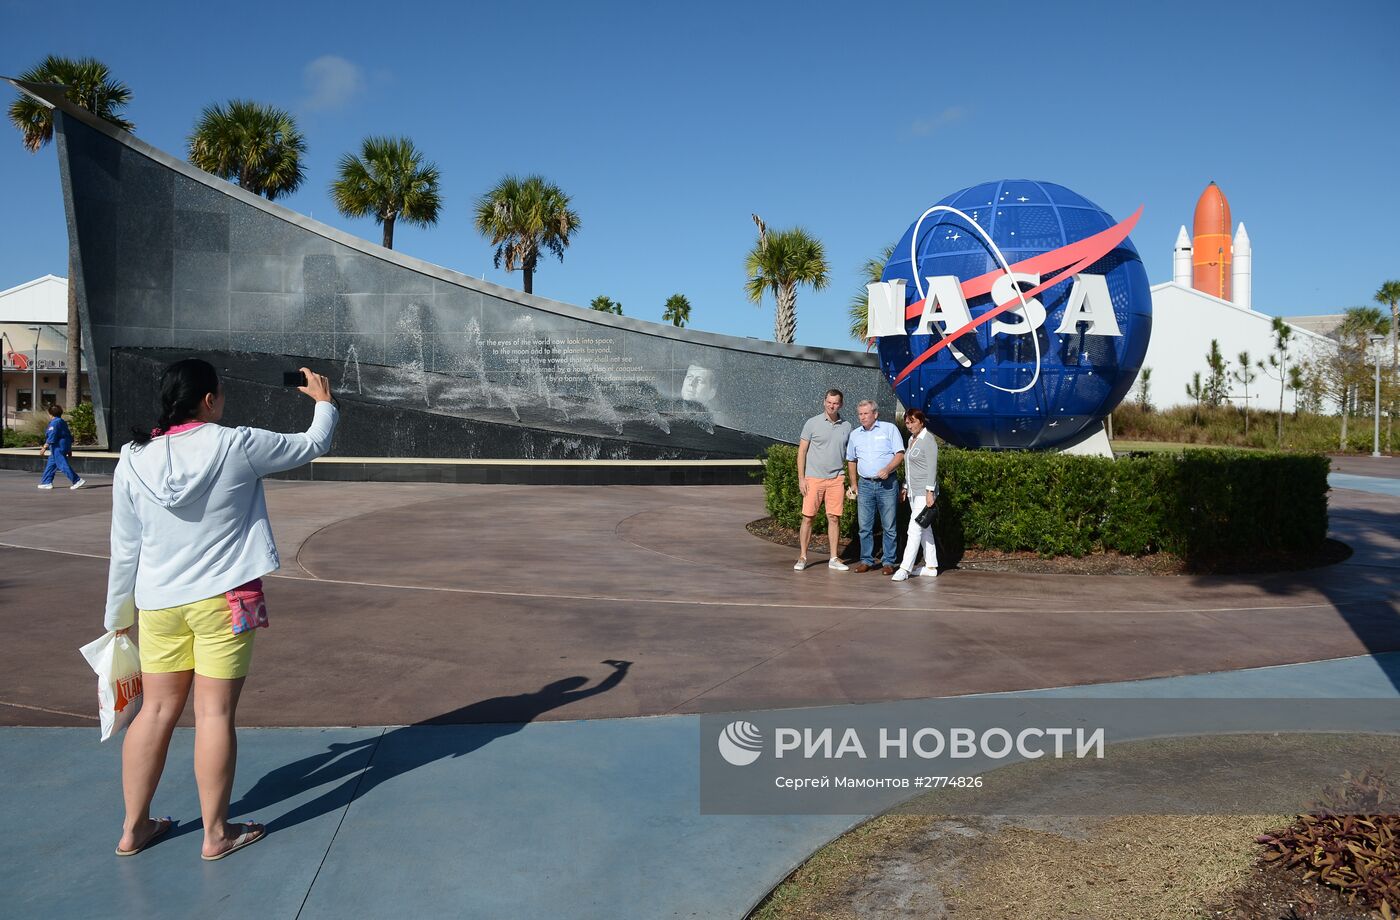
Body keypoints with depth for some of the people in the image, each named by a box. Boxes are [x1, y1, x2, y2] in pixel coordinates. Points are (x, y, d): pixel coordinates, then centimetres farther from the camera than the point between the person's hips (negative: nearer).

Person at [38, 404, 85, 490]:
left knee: (63, 465, -10)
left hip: (58, 447, -10)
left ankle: (78, 480, -15)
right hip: (64, 446, 10)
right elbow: (69, 435, 18)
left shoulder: (54, 423, -14)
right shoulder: (62, 422, 15)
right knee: (51, 464, 16)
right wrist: (69, 448, 23)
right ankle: (47, 482, 20)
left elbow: (51, 437, -20)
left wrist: (44, 448, -18)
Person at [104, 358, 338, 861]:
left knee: (157, 710, 14)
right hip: (224, 599, -4)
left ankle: (134, 827, 25)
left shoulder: (134, 461, 0)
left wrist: (120, 615, 17)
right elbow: (312, 445, 5)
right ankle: (216, 833, 13)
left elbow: (125, 550, 6)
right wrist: (323, 402, 24)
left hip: (158, 603, 4)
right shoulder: (237, 446, -10)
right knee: (215, 712, 2)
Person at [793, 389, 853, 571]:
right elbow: (802, 451, 0)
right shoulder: (812, 423, -1)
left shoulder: (846, 426, 8)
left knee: (834, 518, 3)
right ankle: (802, 557, 8)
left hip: (836, 479, 3)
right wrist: (801, 478, -6)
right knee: (808, 518, -1)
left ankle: (834, 558, 11)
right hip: (813, 478, -2)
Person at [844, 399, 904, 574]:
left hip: (887, 484, -3)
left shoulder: (889, 429, 1)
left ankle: (888, 562, 7)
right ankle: (866, 560, 14)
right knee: (865, 527, 4)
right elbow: (851, 461, 21)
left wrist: (888, 469, -20)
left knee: (889, 526, 0)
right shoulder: (855, 435, 13)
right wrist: (853, 484, 17)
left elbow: (900, 454, -4)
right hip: (865, 485, 4)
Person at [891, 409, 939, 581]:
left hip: (924, 492, -9)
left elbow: (932, 468, -16)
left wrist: (930, 492, -20)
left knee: (914, 529, -12)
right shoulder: (912, 440, 16)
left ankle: (905, 568, -14)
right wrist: (905, 488, 21)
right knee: (924, 529, 11)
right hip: (913, 492, 9)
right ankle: (931, 567, 16)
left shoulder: (928, 440, -11)